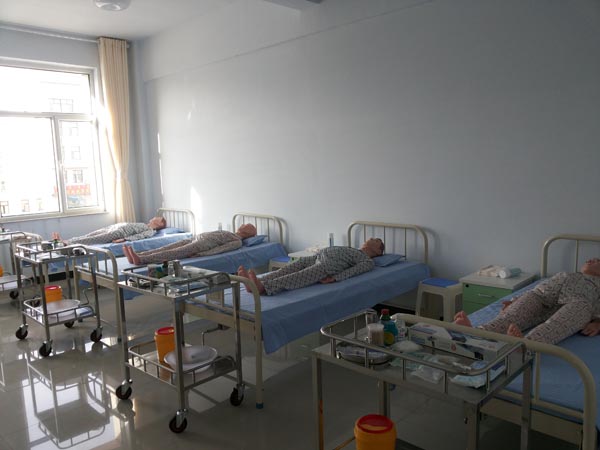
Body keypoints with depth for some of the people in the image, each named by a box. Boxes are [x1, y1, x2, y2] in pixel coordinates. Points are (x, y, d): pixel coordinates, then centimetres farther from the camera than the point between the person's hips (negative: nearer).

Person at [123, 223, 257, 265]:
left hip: (204, 244, -8)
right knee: (167, 248, -12)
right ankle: (137, 255, -25)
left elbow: (220, 249, -10)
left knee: (174, 253, -26)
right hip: (196, 238, 8)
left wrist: (198, 255, -21)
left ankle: (141, 260, -40)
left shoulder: (238, 241, 2)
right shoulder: (229, 234, 33)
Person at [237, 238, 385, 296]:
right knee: (287, 269, -19)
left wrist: (334, 278, -23)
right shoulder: (352, 251, 39)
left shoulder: (368, 261, 14)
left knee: (298, 277, -32)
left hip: (329, 265, -7)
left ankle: (264, 287, -52)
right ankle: (255, 282, -37)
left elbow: (354, 270, -4)